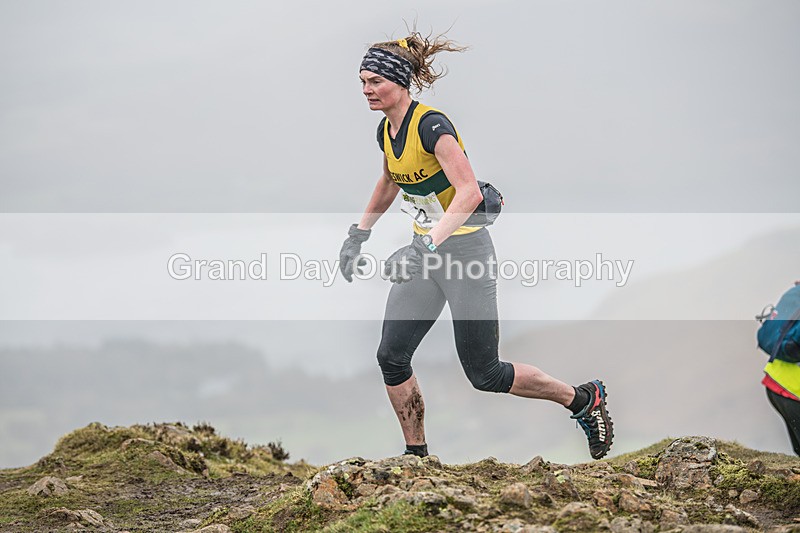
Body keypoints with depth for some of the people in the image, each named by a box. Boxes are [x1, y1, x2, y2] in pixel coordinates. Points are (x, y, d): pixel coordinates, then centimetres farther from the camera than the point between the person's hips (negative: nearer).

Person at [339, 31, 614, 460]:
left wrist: (427, 246, -41)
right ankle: (416, 456, 9)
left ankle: (584, 400, 17)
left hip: (465, 251, -8)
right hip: (425, 251, 8)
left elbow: (469, 193, -33)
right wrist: (358, 235, 24)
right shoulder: (386, 131, 4)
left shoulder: (431, 125, -22)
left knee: (484, 375, -2)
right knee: (391, 356, -4)